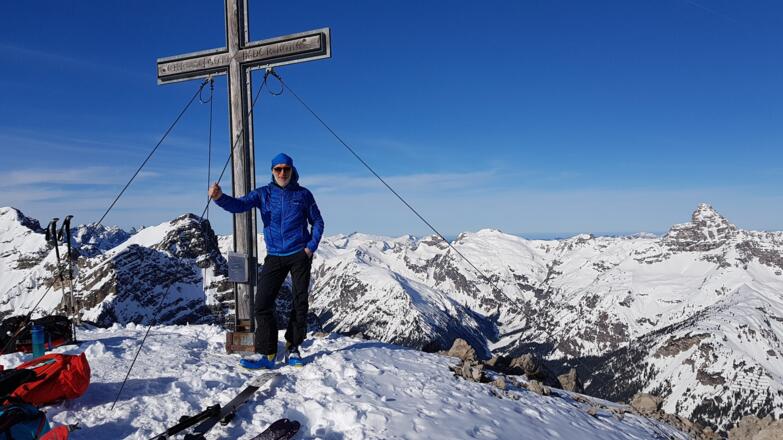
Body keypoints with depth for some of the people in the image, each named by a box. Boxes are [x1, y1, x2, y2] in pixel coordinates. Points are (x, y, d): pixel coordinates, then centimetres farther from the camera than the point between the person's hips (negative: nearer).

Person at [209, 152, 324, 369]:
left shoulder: (303, 194, 2)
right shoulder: (263, 194, 3)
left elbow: (317, 222, 9)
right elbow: (239, 205, -13)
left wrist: (312, 247, -5)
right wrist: (219, 197, -34)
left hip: (300, 255, -1)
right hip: (275, 256, 1)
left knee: (300, 303, 4)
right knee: (263, 303, -8)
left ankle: (293, 348, 18)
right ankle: (266, 353, -2)